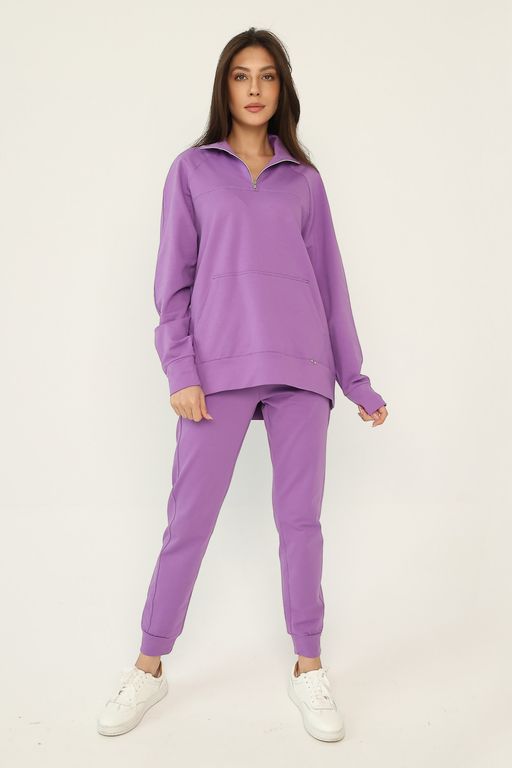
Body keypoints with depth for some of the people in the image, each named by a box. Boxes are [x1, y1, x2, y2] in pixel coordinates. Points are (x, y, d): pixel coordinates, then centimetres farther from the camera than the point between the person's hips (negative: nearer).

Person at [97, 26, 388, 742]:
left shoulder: (304, 179, 15)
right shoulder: (192, 169, 11)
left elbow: (329, 280, 14)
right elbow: (174, 280, 5)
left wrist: (356, 378, 11)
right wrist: (181, 371, -6)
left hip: (301, 365, 2)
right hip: (220, 365, -1)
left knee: (301, 519, 6)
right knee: (189, 520, 1)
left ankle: (308, 669, 20)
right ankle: (149, 668, 18)